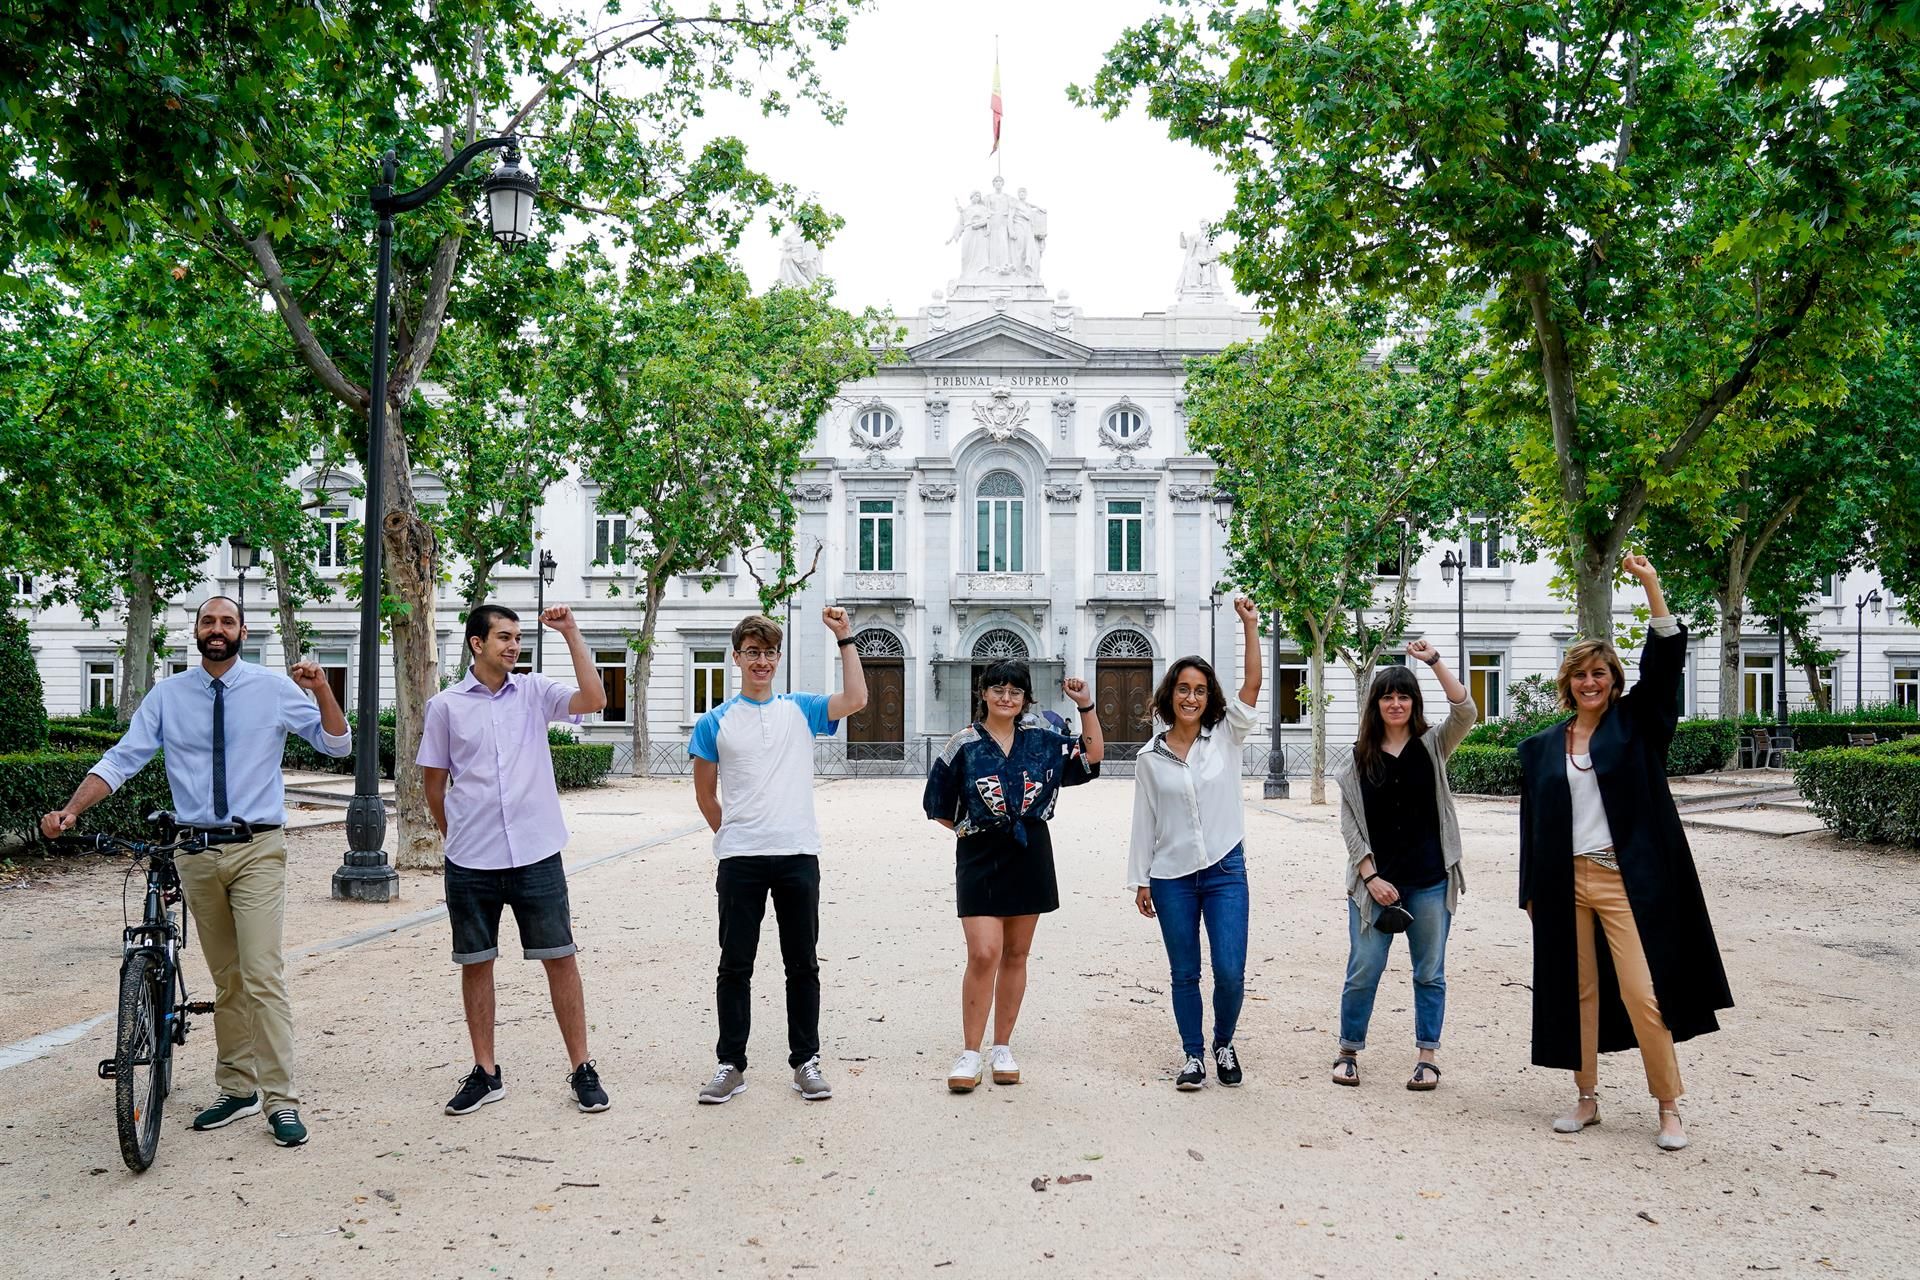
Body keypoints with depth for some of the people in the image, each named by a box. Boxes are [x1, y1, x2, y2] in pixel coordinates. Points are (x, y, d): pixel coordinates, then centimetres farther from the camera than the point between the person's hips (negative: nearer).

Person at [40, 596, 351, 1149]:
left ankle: (281, 1100, -4)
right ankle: (237, 1089, 25)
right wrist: (69, 811, -12)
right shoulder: (168, 695, 5)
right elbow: (121, 760, 2)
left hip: (257, 849, -3)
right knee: (225, 979, 13)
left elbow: (338, 745, -1)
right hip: (196, 851, 3)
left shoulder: (274, 687, -1)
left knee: (263, 975, -10)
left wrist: (321, 689, -17)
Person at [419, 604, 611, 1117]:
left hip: (536, 856, 0)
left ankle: (582, 1069, 12)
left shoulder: (535, 692, 3)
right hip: (470, 862, 1)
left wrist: (571, 634, -15)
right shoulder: (446, 705, 2)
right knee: (476, 963, 10)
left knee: (560, 958, 2)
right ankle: (485, 1074, 23)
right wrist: (456, 836, 13)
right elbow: (435, 780, 10)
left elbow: (594, 699, -14)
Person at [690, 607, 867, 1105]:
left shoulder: (801, 709, 7)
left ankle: (805, 1061, 18)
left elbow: (855, 700, -9)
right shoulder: (716, 722, 4)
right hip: (740, 860, -1)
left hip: (799, 856, 1)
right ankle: (730, 1065, 16)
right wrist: (732, 836, 9)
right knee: (735, 965, 6)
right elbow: (705, 794, 11)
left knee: (802, 965, 7)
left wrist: (844, 638, -10)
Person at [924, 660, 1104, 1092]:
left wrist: (1085, 706, 2)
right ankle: (970, 1053, -1)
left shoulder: (1040, 741, 6)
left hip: (1029, 857, 4)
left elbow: (1092, 756, 13)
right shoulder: (964, 745, -4)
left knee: (1015, 955, 10)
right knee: (983, 954, -12)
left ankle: (1002, 1049, 20)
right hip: (980, 858, -4)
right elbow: (939, 807, 2)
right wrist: (970, 830, 1)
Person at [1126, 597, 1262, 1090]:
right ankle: (1193, 1055, 23)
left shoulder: (1225, 737, 1)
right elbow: (1144, 822, 5)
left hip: (1225, 870, 0)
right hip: (1171, 876, 1)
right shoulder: (1150, 758, 2)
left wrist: (1250, 626, -17)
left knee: (1231, 971, -4)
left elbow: (1252, 685, -10)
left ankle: (1224, 1043, 22)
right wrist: (1140, 880, 4)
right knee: (1184, 974, 7)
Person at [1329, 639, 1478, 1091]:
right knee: (1363, 973, 2)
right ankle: (1348, 1052, 18)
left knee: (1430, 973, 9)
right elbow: (1349, 824, 2)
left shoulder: (1432, 746, 4)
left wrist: (1434, 661, -20)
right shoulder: (1359, 759, 3)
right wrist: (1370, 876, -6)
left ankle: (1427, 1057, 21)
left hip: (1430, 882, 0)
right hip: (1375, 882, 0)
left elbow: (1466, 712, -15)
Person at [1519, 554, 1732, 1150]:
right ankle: (1587, 1098, 21)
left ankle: (1669, 1108, 8)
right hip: (1565, 881, 3)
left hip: (1626, 880, -3)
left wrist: (1652, 587, -18)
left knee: (1642, 993, -7)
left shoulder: (1634, 725, 3)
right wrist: (1531, 892, 11)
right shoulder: (1543, 747, 10)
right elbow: (1533, 822, 12)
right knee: (1577, 992, 9)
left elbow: (1664, 661, -10)